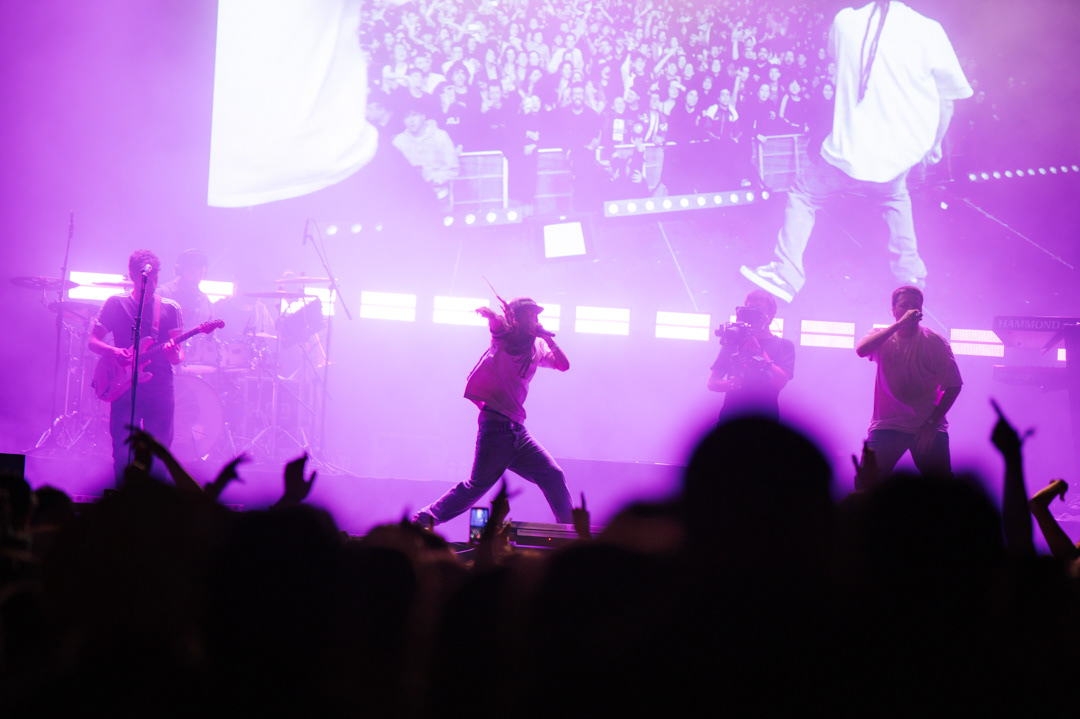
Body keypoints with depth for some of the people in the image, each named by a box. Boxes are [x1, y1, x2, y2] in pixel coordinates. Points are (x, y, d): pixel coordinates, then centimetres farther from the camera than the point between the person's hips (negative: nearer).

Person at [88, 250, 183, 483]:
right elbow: (93, 341, 7)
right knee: (123, 454, -4)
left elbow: (178, 355, 7)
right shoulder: (116, 304, 7)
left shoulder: (170, 308, 8)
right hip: (124, 387, 0)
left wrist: (175, 354, -18)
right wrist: (114, 352, -14)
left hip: (160, 387, 1)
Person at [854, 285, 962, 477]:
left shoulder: (936, 342, 1)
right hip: (886, 425, 0)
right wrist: (899, 324, -23)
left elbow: (953, 386, 2)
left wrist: (932, 423, -7)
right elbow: (861, 350, -19)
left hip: (927, 427, 0)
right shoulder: (881, 336, 4)